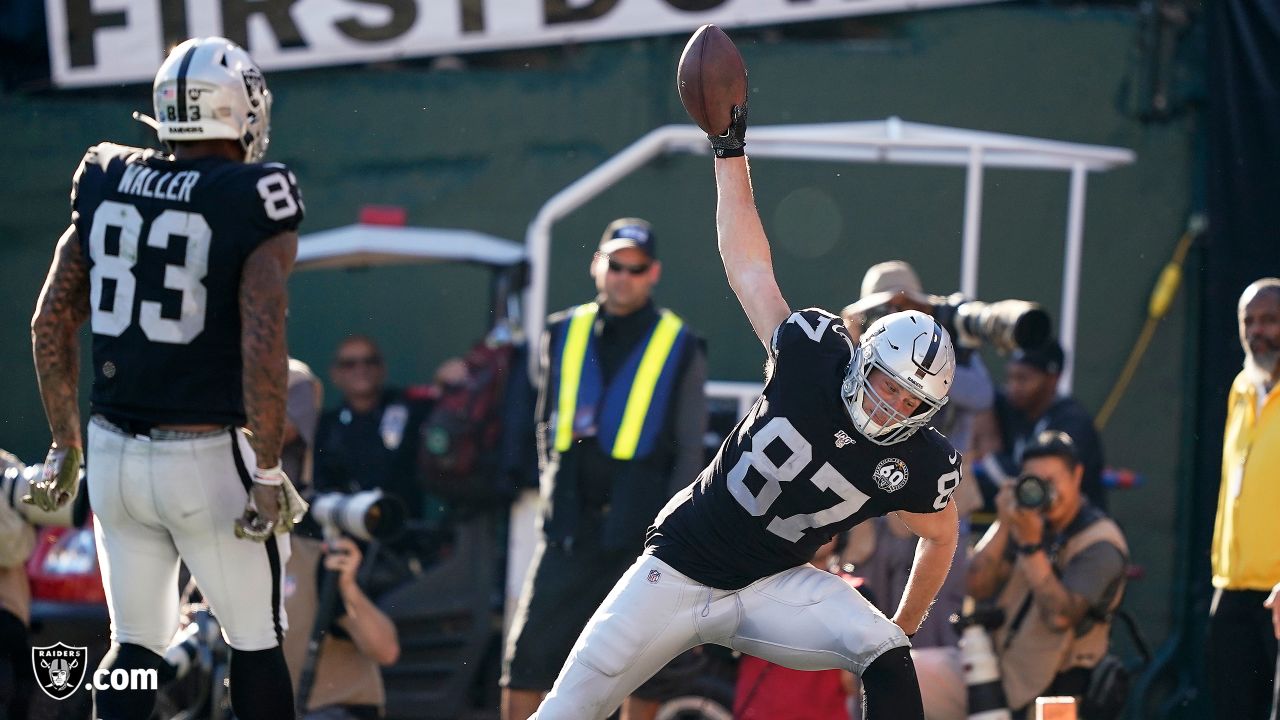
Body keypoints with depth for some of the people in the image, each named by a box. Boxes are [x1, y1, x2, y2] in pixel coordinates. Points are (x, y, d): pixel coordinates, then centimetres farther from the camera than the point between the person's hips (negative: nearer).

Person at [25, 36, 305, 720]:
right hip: (207, 458, -4)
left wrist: (65, 442, 16)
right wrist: (268, 470, -13)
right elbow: (262, 344, -18)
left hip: (115, 454, 4)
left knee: (137, 641, 16)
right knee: (257, 640, 10)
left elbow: (51, 322, 7)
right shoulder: (255, 202, -10)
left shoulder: (107, 183, 4)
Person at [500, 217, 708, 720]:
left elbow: (690, 452, 2)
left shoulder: (680, 348, 3)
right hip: (570, 529, 3)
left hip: (643, 533, -3)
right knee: (528, 649, -4)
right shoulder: (564, 335, 11)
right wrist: (554, 490, 8)